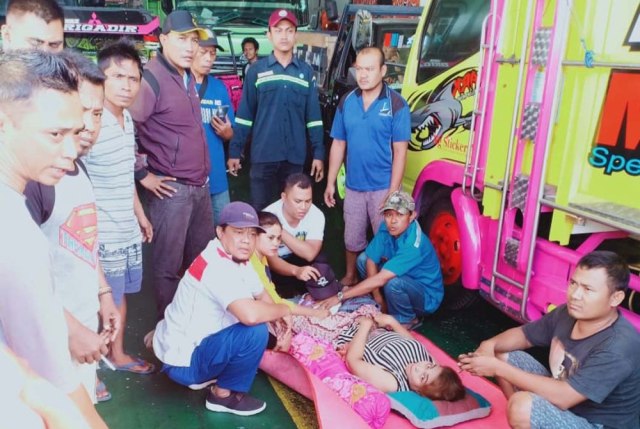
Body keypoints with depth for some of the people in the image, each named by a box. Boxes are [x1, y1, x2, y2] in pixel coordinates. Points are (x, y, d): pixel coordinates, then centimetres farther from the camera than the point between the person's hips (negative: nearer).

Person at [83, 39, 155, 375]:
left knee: (120, 294, 21)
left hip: (128, 230, 8)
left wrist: (141, 216, 20)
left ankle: (118, 354, 39)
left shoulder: (127, 119, 5)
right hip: (102, 235, -8)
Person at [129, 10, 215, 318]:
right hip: (171, 189, -9)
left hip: (200, 186, 9)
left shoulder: (188, 78, 13)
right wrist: (143, 175, -17)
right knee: (168, 265, 4)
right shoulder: (151, 77, -15)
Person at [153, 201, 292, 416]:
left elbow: (263, 296, 14)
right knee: (256, 331, -25)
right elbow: (251, 315, -40)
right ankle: (224, 395, -2)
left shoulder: (237, 259, 2)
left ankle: (205, 374, 17)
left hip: (192, 342, 10)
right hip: (181, 360, -10)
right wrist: (284, 310, -20)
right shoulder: (217, 267, -27)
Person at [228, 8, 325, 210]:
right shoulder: (256, 70, 2)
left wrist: (318, 153, 3)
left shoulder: (306, 72, 7)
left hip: (295, 156, 2)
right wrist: (234, 151, 0)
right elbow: (244, 115, 3)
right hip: (263, 155, -2)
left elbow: (313, 116, 7)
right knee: (259, 210, 5)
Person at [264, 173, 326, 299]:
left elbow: (310, 254, -32)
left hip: (296, 259, 2)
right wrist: (296, 271, -52)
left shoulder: (316, 215, -21)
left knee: (320, 261, -27)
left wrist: (281, 231, -38)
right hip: (272, 264, -1)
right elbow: (271, 260, -32)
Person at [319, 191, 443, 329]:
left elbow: (380, 279, -38)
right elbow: (371, 260, -7)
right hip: (407, 280, 7)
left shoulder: (413, 244, -35)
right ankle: (386, 305, 8)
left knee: (393, 283, -36)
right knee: (363, 258, -3)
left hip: (427, 296, -7)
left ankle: (408, 319, -6)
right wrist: (377, 297, -13)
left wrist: (340, 297, -36)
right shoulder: (387, 228, -14)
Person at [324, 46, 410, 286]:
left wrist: (393, 192, -14)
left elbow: (400, 151, -11)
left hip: (382, 188, -4)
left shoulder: (396, 104, -9)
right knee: (352, 239, 18)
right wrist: (330, 183, 6)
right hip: (353, 187, 4)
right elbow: (338, 145, 7)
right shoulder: (347, 102, 3)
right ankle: (350, 277, 39)